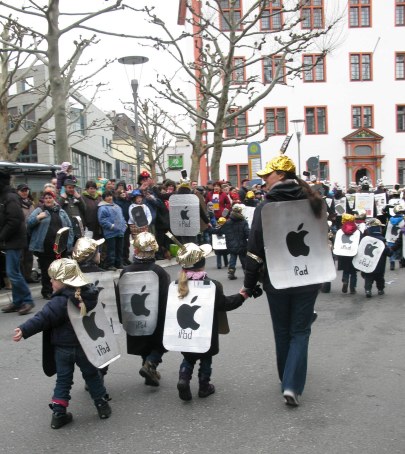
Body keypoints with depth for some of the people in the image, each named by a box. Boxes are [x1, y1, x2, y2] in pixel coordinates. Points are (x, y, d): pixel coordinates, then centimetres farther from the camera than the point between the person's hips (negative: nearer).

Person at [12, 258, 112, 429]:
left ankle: (58, 413, 9)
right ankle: (102, 405, 24)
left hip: (63, 348, -4)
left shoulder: (60, 302, -21)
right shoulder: (90, 295, -3)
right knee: (92, 375, 18)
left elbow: (43, 318, -29)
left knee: (63, 380, 9)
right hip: (85, 346, 4)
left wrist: (24, 330, -30)